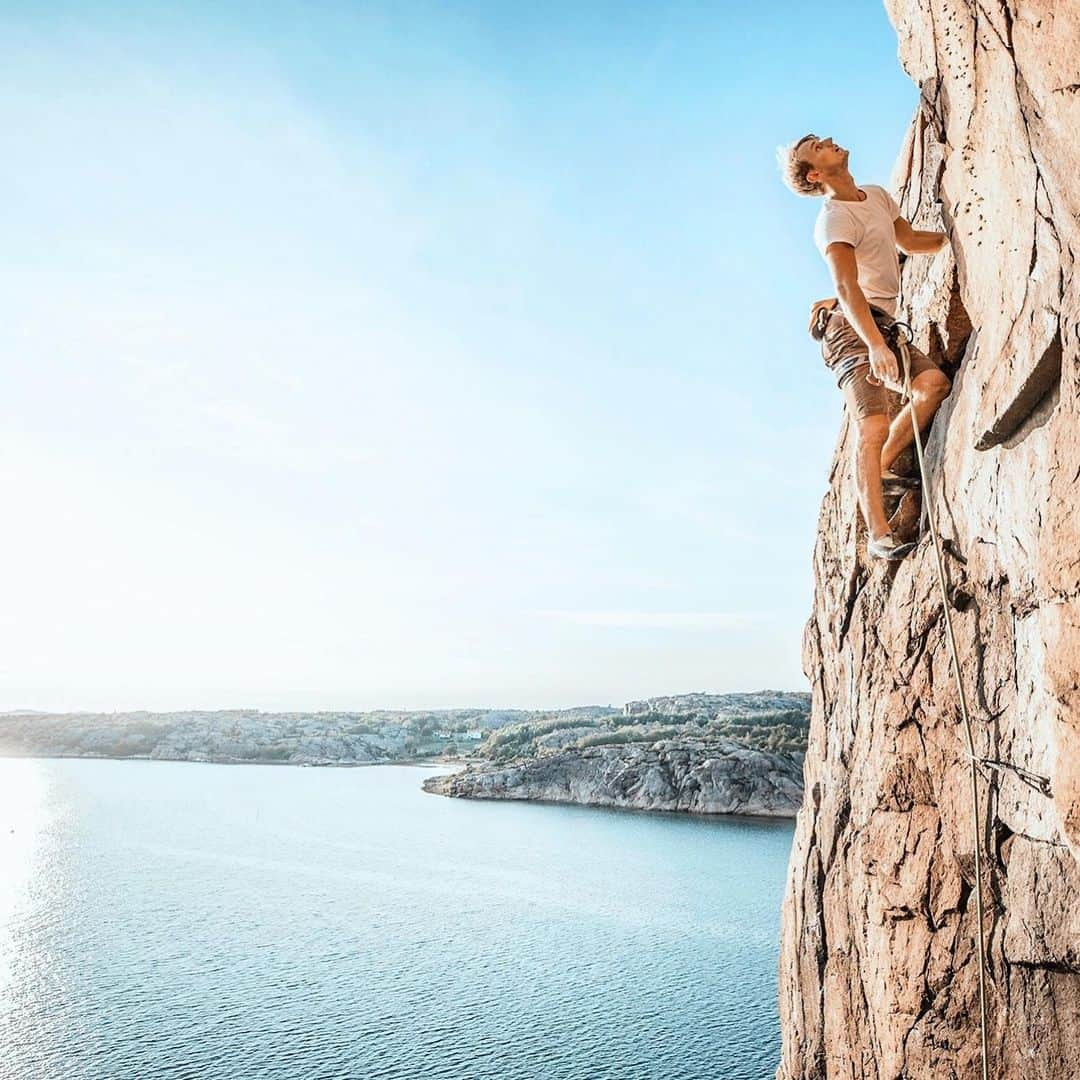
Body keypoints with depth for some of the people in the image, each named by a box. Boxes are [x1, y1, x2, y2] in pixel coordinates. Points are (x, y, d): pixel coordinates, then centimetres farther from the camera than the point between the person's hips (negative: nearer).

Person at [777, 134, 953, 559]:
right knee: (873, 430, -18)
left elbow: (910, 240, 32)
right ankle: (878, 533, -20)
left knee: (934, 383, -17)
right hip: (851, 326, -8)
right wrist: (875, 345, -33)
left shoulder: (877, 195, 17)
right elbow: (846, 287, -23)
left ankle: (883, 468, -3)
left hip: (881, 324, 8)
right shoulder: (834, 219, -11)